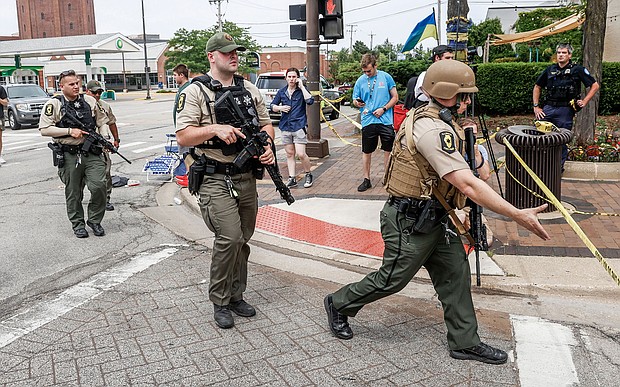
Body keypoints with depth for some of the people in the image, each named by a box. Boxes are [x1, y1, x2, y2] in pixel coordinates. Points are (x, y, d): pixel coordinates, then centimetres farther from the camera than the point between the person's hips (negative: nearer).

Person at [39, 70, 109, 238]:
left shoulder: (89, 101, 9)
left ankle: (95, 220, 12)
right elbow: (44, 129, -7)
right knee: (73, 192, 7)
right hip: (69, 156, -2)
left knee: (99, 186, -9)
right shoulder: (54, 104, -2)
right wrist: (69, 131, -14)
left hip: (92, 153, 2)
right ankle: (78, 224, 23)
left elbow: (102, 122, 17)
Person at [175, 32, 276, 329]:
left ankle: (235, 296, 28)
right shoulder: (196, 92, -6)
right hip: (216, 179, -6)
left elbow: (265, 124, 18)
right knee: (230, 238, -15)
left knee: (243, 240, 12)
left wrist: (268, 145, -2)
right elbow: (183, 137, -11)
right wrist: (215, 129, -25)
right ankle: (220, 302, 5)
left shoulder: (249, 90, 12)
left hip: (246, 178, 6)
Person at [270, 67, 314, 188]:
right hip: (285, 127, 4)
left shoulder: (302, 90, 1)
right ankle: (292, 178, 15)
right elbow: (272, 106, 16)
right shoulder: (282, 92, 11)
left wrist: (301, 86, -14)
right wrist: (280, 108, -5)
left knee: (301, 154, -11)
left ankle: (308, 175, 11)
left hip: (299, 125, -4)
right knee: (289, 154, 8)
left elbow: (310, 101, -18)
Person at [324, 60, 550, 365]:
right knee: (392, 279, 6)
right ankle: (339, 304, 28)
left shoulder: (433, 120, 7)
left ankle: (465, 342, 24)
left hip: (434, 218, 10)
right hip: (409, 222, -10)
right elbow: (468, 185, -32)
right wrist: (518, 215, -29)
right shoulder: (434, 130, -27)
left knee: (456, 274, 11)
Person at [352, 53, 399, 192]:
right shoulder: (360, 81, 5)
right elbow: (355, 100, 9)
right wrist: (357, 103, -15)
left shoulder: (386, 77, 1)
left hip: (386, 120, -1)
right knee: (366, 152, 7)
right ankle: (366, 180, 17)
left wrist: (383, 109, -10)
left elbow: (395, 97, 3)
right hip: (368, 121, 1)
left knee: (388, 150, 6)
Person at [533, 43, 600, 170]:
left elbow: (595, 85, 4)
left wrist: (584, 101, -4)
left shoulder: (577, 70, 0)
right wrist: (536, 106, 9)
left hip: (565, 110, -3)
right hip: (548, 108, 3)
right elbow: (537, 87, 18)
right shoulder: (550, 70, 10)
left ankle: (559, 166, 16)